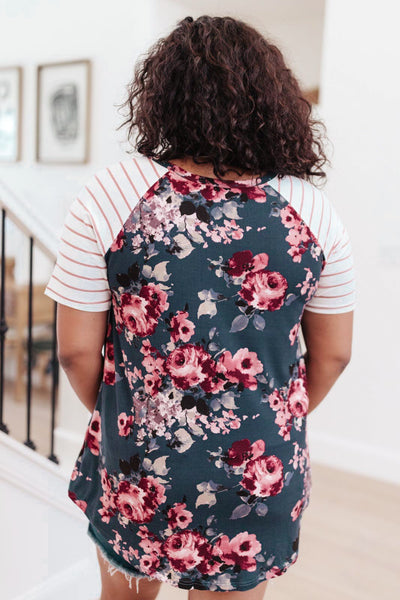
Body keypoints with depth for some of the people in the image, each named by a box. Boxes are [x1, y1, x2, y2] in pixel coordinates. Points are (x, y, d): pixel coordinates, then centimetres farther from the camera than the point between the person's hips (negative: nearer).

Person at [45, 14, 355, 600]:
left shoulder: (109, 194, -15)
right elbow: (333, 354, 0)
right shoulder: (314, 211, -9)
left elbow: (77, 349, -10)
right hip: (261, 477, 2)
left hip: (137, 469, 0)